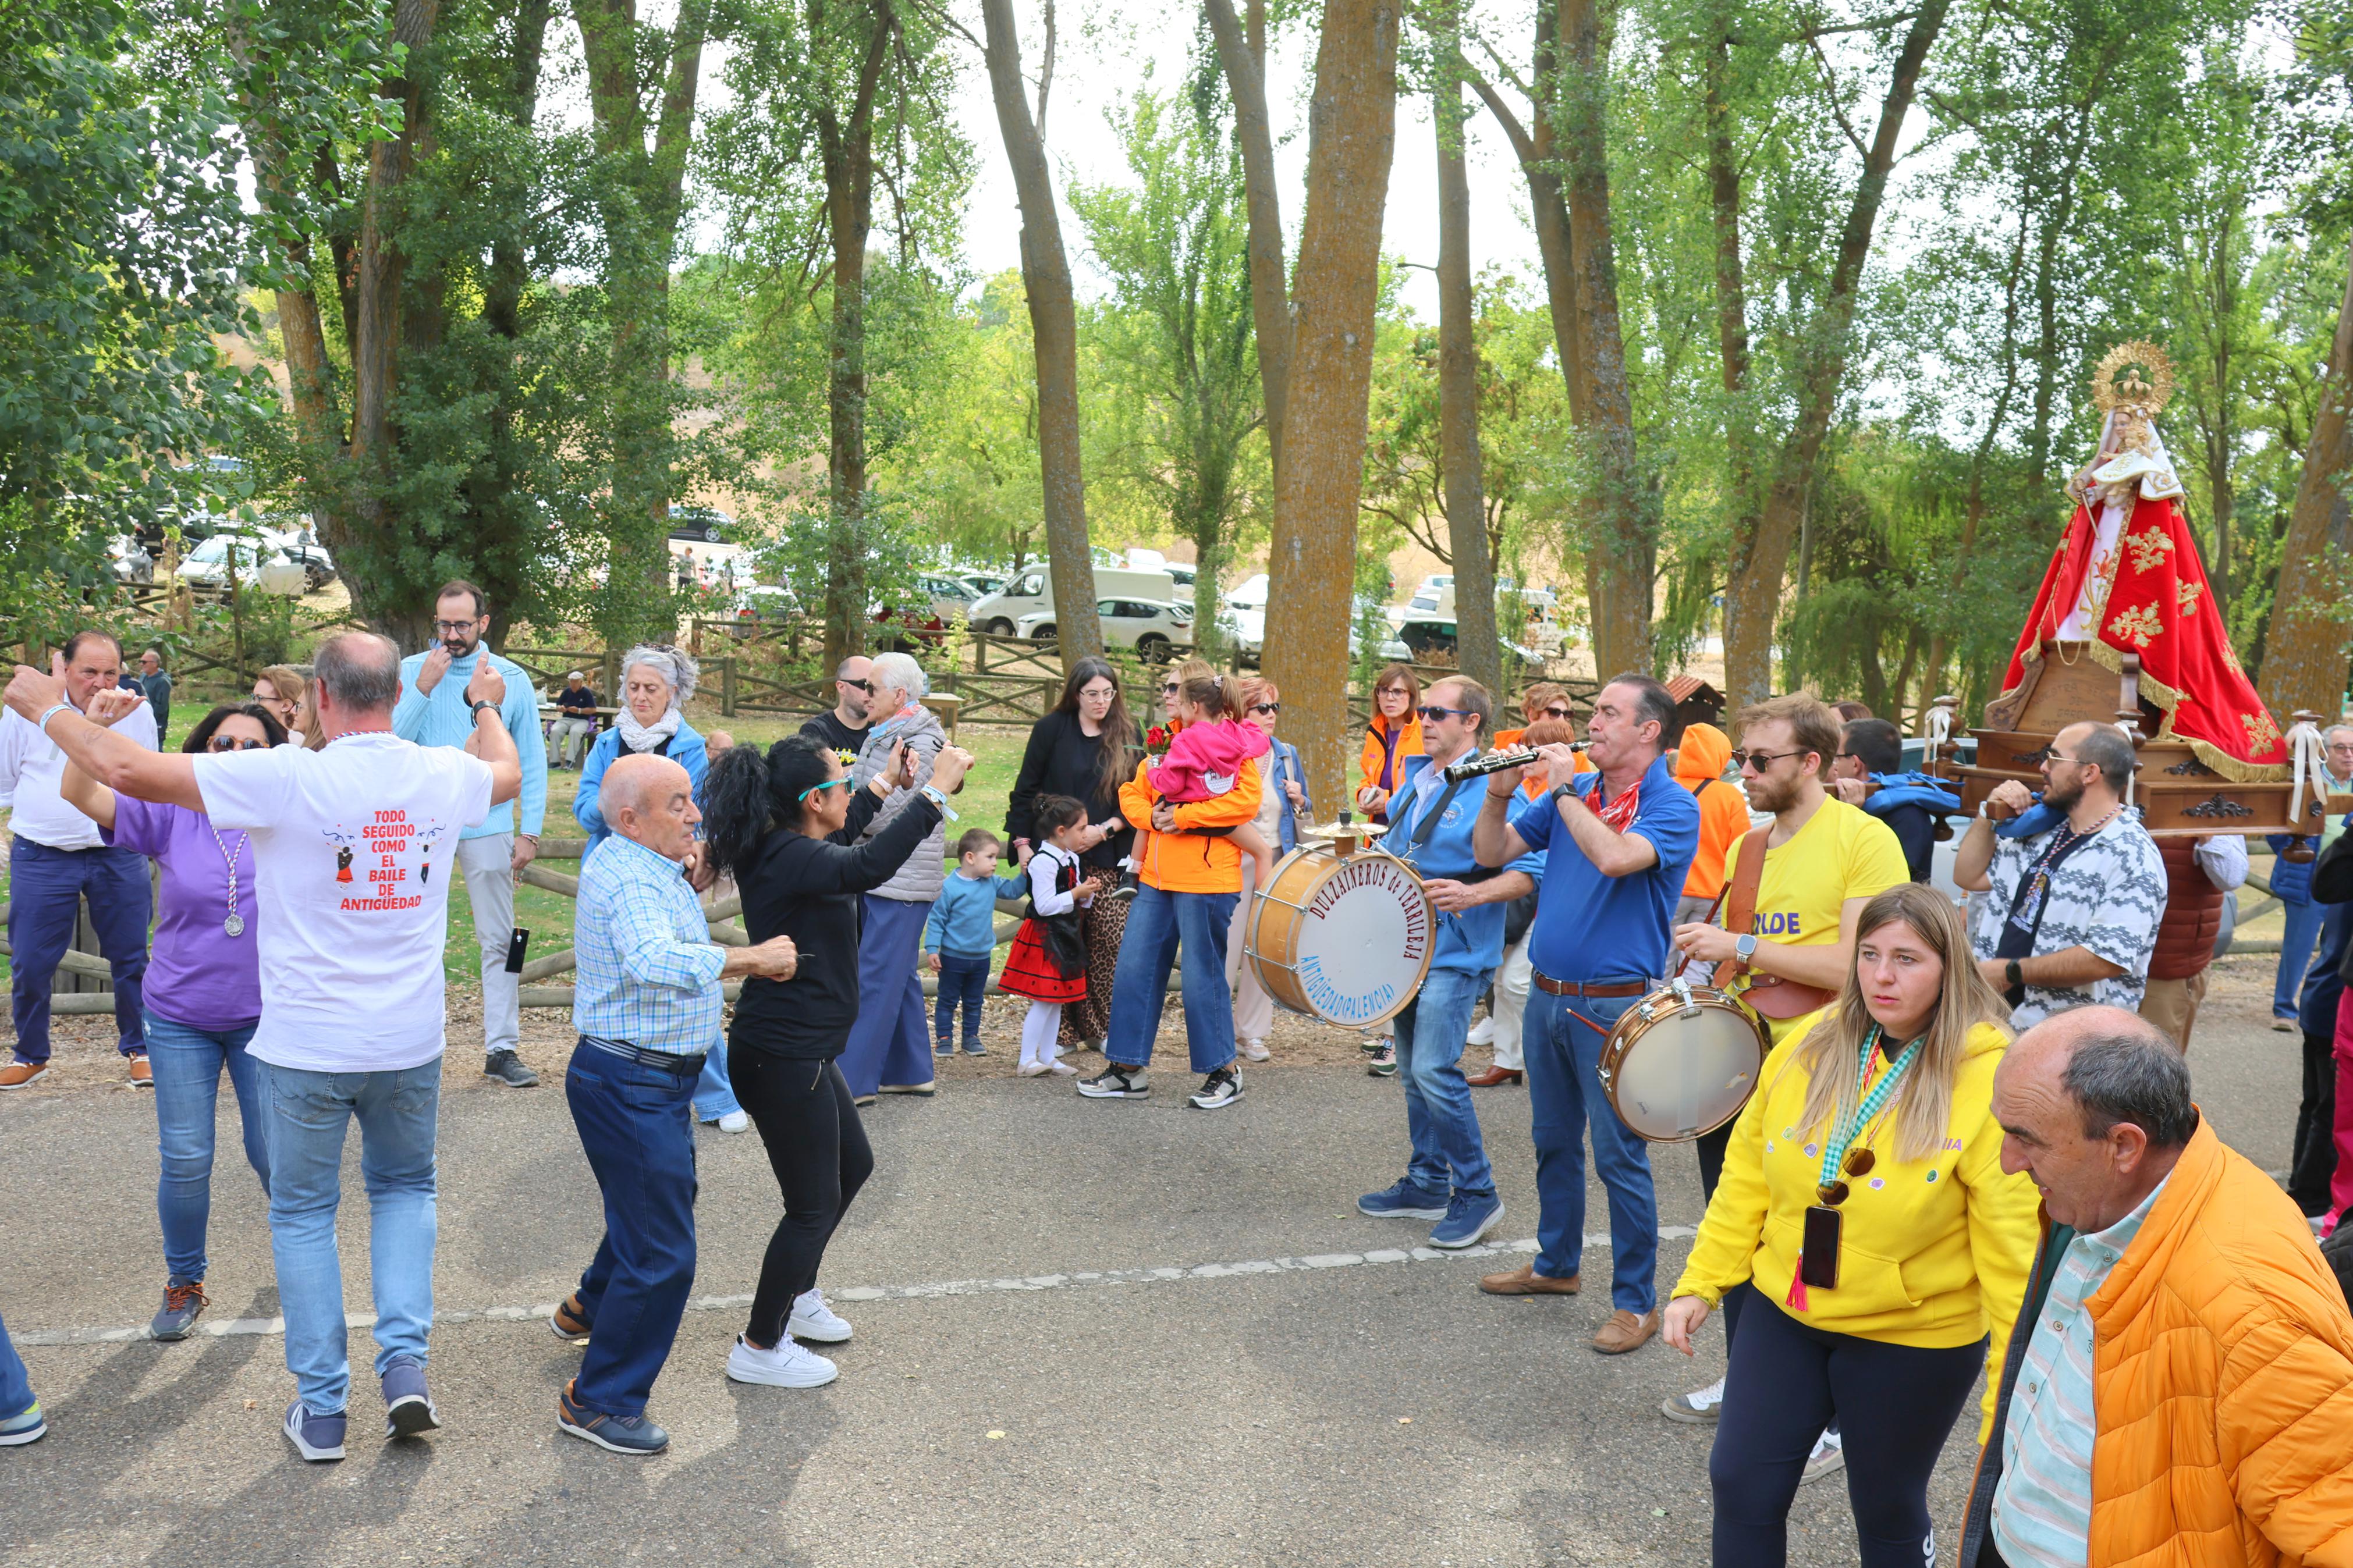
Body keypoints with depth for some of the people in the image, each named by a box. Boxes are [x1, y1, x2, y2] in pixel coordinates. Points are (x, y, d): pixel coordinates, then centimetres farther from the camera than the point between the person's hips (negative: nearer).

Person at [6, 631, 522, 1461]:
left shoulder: (287, 779, -18)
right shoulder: (443, 776, -5)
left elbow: (123, 769, -14)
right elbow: (509, 774, 21)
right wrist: (485, 705, 40)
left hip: (306, 1046, -3)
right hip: (409, 1043, 3)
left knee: (302, 1212, 14)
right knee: (405, 1187, 24)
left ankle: (322, 1408, 18)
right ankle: (405, 1363, 10)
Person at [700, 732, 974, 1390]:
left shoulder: (782, 848, 6)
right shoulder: (791, 858, -24)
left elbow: (836, 848, 30)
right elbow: (865, 866, -45)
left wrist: (884, 785, 28)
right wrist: (934, 792, -41)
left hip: (801, 1051, 11)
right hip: (781, 1058, -11)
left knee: (852, 1166, 26)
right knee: (813, 1203, 4)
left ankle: (796, 1297, 43)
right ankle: (760, 1347, 19)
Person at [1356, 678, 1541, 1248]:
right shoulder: (1414, 774, 12)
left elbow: (1528, 872, -18)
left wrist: (1471, 894, -31)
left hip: (1454, 951, -8)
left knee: (1434, 1070, -13)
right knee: (1412, 1069, 14)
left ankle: (1477, 1195, 0)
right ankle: (1427, 1182, 27)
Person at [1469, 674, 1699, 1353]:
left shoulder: (1672, 806, -11)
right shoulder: (1573, 792, 8)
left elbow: (1616, 858, -31)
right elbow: (1494, 852, 9)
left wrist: (1566, 789, -21)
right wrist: (1501, 792, -7)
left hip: (1614, 1005, -7)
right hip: (1548, 993, 7)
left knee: (1619, 1157, -1)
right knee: (1554, 1141, 19)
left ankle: (1636, 1301, 10)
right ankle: (1555, 1264, 35)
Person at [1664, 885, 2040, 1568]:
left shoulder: (1994, 1083, -18)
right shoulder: (1811, 1047, -4)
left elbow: (2012, 1250, -17)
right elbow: (1747, 1175, 5)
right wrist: (1700, 1283, 4)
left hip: (1915, 1338, -4)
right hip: (1786, 1311, 4)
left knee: (1886, 1510, 14)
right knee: (1741, 1485, 9)